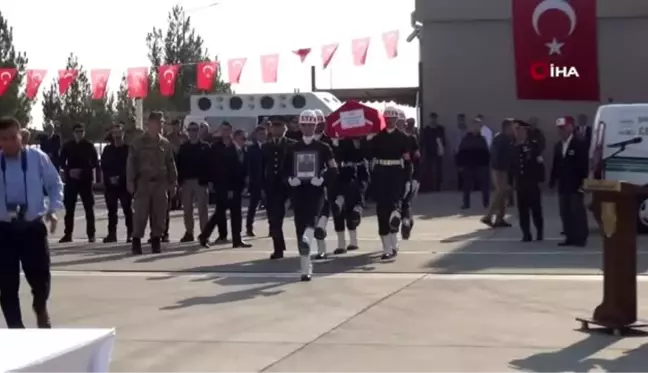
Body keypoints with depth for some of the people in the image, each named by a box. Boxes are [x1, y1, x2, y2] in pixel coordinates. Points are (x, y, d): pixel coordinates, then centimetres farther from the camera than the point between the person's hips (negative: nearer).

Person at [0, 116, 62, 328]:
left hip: (33, 226, -1)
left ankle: (40, 308, 35)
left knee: (41, 276, 1)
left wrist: (53, 210, -6)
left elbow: (55, 184, 6)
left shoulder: (37, 157, -5)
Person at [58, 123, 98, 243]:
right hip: (71, 180, 2)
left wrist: (82, 171, -12)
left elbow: (95, 162, 0)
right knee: (69, 208, 3)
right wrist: (69, 171, -9)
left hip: (86, 180, -2)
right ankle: (68, 234, 9)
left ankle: (91, 234, 1)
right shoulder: (68, 146, 7)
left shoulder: (89, 146, 1)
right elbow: (62, 162, 9)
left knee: (89, 208, -2)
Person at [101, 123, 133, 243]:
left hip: (125, 184, -4)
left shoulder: (128, 149, 0)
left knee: (127, 209, -3)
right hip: (110, 184, 4)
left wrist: (120, 177, -14)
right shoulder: (107, 149, 11)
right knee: (111, 210, 6)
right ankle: (112, 233, 10)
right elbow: (104, 166, 7)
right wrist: (110, 177, -8)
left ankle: (130, 233, -1)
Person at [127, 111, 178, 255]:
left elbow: (171, 164, 12)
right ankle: (136, 241, 4)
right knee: (140, 214, -4)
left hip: (160, 184, 3)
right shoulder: (138, 143, 1)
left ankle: (156, 241, 12)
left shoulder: (165, 143, 9)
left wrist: (173, 182, 7)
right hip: (143, 184, -3)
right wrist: (131, 183, -6)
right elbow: (131, 164, -1)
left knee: (159, 215, 4)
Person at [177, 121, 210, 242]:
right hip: (186, 181, 3)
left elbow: (209, 164, -4)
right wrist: (179, 180, -3)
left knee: (202, 209, -2)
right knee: (187, 209, 7)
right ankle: (189, 233, 14)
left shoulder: (205, 147, 1)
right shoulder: (183, 147, 9)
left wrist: (207, 180, -13)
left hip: (201, 181, -3)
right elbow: (179, 164, 6)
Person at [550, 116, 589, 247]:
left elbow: (584, 165, -12)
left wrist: (583, 183, -17)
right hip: (563, 186, 7)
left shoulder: (580, 144, -8)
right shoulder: (558, 146, 13)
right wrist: (552, 180, 8)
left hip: (576, 185, -7)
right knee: (565, 213, 7)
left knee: (577, 212, -6)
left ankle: (580, 238, -1)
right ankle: (570, 237, 12)